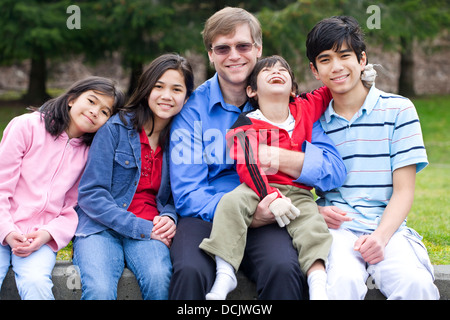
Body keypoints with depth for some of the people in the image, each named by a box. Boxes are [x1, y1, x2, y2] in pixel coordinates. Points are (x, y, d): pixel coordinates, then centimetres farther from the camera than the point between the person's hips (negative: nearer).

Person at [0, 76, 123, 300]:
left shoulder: (89, 154, 10)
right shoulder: (27, 126, 0)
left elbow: (72, 210, 6)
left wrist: (48, 234, -12)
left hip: (41, 238, 2)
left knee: (35, 283, -28)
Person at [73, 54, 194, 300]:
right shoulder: (115, 128, -2)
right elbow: (90, 195, -7)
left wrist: (169, 217, -6)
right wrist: (140, 228, -15)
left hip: (149, 228, 3)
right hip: (102, 227, -2)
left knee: (158, 278, -32)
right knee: (99, 291, -33)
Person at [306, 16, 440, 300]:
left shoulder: (398, 110, 7)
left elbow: (403, 191, 2)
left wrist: (381, 236, -15)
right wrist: (317, 211, -8)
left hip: (387, 226, 0)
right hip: (337, 227, 0)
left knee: (415, 284, -31)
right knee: (343, 281, -34)